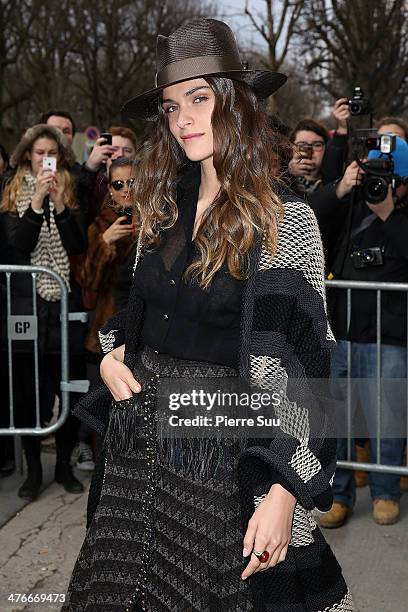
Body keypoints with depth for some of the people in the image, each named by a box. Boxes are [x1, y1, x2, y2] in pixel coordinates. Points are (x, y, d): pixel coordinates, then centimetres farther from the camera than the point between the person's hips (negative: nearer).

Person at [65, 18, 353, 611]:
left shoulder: (286, 219, -12)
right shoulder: (163, 206, 6)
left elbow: (301, 368, -14)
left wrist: (284, 493, -19)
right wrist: (112, 355, 0)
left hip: (224, 446, -6)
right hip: (138, 439, 6)